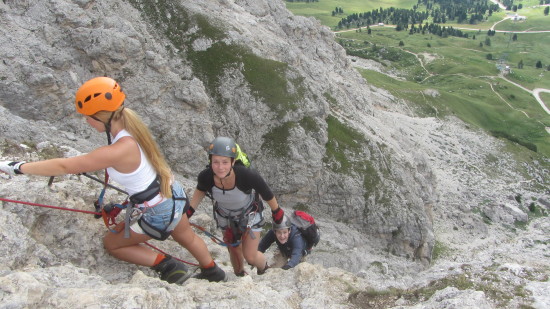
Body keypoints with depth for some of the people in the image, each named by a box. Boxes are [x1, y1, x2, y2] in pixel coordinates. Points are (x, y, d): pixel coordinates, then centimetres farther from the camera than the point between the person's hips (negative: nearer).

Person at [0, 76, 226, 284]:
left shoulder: (119, 151, -33)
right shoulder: (130, 126, -8)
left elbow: (64, 166, -27)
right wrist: (83, 168, 9)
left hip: (158, 214, -8)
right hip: (172, 194, 8)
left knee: (111, 243, 15)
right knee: (187, 237, 31)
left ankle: (168, 267, 11)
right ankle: (213, 272, 52)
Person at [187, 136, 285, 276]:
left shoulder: (247, 175, -41)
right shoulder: (205, 177, -33)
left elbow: (266, 193, -19)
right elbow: (200, 190, -4)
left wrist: (276, 211, -4)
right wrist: (189, 210, -4)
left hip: (249, 214, -2)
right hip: (225, 216, 3)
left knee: (250, 257, -2)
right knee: (234, 251, 19)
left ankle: (264, 271, 34)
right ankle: (240, 276, 52)